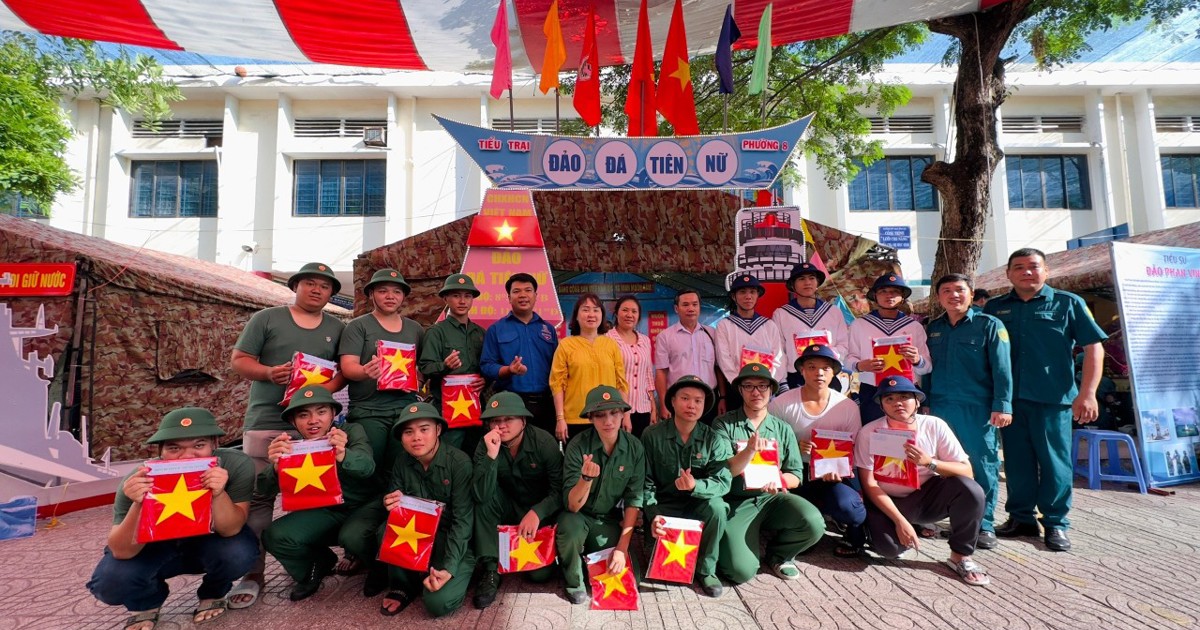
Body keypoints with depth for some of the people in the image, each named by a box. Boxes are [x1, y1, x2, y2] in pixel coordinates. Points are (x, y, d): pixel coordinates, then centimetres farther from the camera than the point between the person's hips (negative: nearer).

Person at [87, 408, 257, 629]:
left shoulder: (236, 465, -31)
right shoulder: (138, 482, -28)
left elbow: (230, 530, -28)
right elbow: (122, 551, -25)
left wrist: (218, 494, -48)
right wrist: (139, 504, -44)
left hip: (210, 544, -1)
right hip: (156, 548, 1)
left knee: (237, 552, -31)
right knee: (110, 582, -24)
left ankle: (213, 594, 6)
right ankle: (147, 603, 13)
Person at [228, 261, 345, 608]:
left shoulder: (337, 328, 12)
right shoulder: (266, 318, 5)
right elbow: (239, 359, 2)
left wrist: (324, 389, -11)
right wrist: (269, 373, -17)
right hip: (266, 421, -2)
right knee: (259, 497, -3)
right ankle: (252, 574, 6)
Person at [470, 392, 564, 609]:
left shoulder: (544, 442, -20)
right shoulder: (485, 446, -16)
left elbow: (559, 490, -17)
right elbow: (481, 497, -30)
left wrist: (536, 512, -33)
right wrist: (491, 455, -41)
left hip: (541, 511, -2)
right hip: (510, 508, 2)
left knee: (540, 573, -18)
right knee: (482, 499, -27)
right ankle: (490, 570, -19)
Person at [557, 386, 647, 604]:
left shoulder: (634, 448, -13)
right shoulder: (578, 446, -22)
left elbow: (634, 501, -8)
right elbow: (572, 505, -25)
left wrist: (622, 547, -13)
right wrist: (587, 478, -44)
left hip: (610, 520, 3)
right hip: (578, 515, -2)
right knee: (569, 527, -34)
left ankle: (592, 558, 19)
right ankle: (574, 581, -4)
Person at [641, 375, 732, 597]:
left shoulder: (713, 439, -7)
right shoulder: (652, 435, -9)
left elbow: (723, 481, -17)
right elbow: (645, 481, -10)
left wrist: (696, 486, -37)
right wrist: (653, 515, -24)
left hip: (700, 505, 1)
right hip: (665, 506, 0)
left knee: (716, 506, -30)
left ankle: (706, 569, -6)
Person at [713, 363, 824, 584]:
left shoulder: (782, 429, 7)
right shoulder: (724, 424, -3)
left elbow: (795, 476, 5)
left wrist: (778, 480, -18)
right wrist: (749, 450, -28)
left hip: (772, 498, 3)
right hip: (737, 503, -3)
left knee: (814, 524, -25)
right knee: (742, 570, -21)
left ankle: (778, 554, 7)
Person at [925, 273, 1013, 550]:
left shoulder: (989, 325, 0)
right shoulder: (933, 328, 12)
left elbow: (1002, 368, -6)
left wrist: (1002, 405, -13)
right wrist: (927, 403, 11)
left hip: (977, 408, -3)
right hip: (941, 408, 4)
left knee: (982, 465, 2)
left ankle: (985, 525, 12)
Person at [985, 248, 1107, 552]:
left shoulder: (1068, 303, 2)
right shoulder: (995, 308, 8)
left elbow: (1093, 347, -1)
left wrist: (1087, 394, -10)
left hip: (1053, 398, -2)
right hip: (1010, 398, 2)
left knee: (1054, 461, 4)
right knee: (1016, 461, 9)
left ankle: (1056, 523, 18)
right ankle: (1021, 518, 22)